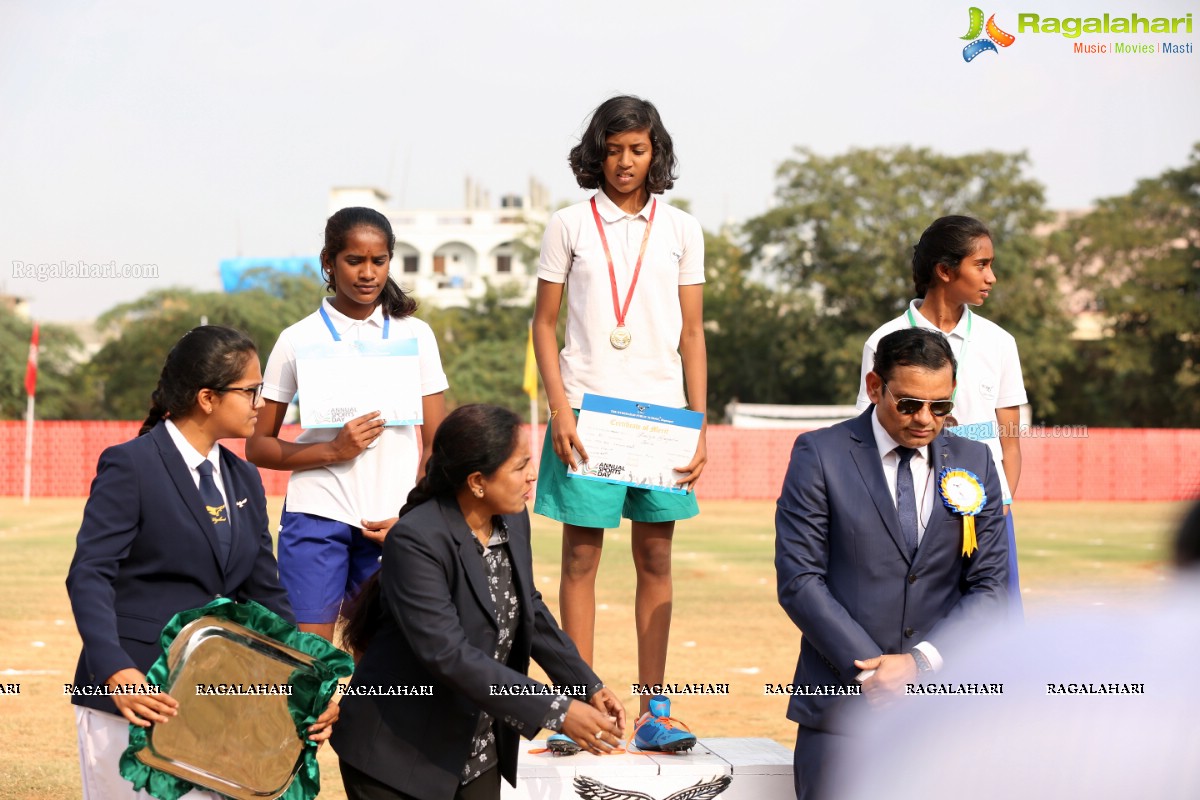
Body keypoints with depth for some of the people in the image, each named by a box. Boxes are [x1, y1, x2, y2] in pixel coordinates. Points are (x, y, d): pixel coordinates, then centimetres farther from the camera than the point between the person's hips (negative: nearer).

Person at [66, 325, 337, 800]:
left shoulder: (244, 480, 14)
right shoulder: (129, 465, -7)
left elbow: (264, 593, 14)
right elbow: (89, 574, -15)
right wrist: (116, 672, -30)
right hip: (132, 696, -6)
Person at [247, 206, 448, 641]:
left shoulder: (415, 335, 9)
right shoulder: (298, 340, 5)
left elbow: (437, 445, 9)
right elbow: (259, 446, 6)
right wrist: (332, 450, -10)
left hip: (392, 522, 1)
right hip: (317, 515, -1)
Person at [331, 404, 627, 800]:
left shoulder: (513, 520, 0)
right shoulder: (415, 540, -23)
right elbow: (447, 654, -29)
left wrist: (589, 686, 0)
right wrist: (557, 712, -31)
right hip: (399, 756, -7)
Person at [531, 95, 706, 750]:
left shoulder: (681, 230, 9)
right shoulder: (569, 226, 5)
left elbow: (692, 334, 9)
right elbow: (544, 323, 5)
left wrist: (700, 426, 2)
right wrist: (559, 409, -7)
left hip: (661, 414, 2)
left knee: (656, 559, 2)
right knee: (581, 556, 0)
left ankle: (652, 712, 7)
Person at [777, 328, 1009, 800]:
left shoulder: (974, 464, 8)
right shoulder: (820, 456, -1)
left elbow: (990, 587, 4)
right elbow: (798, 580, -7)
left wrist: (922, 660, -12)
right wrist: (874, 674, -14)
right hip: (843, 701, -2)